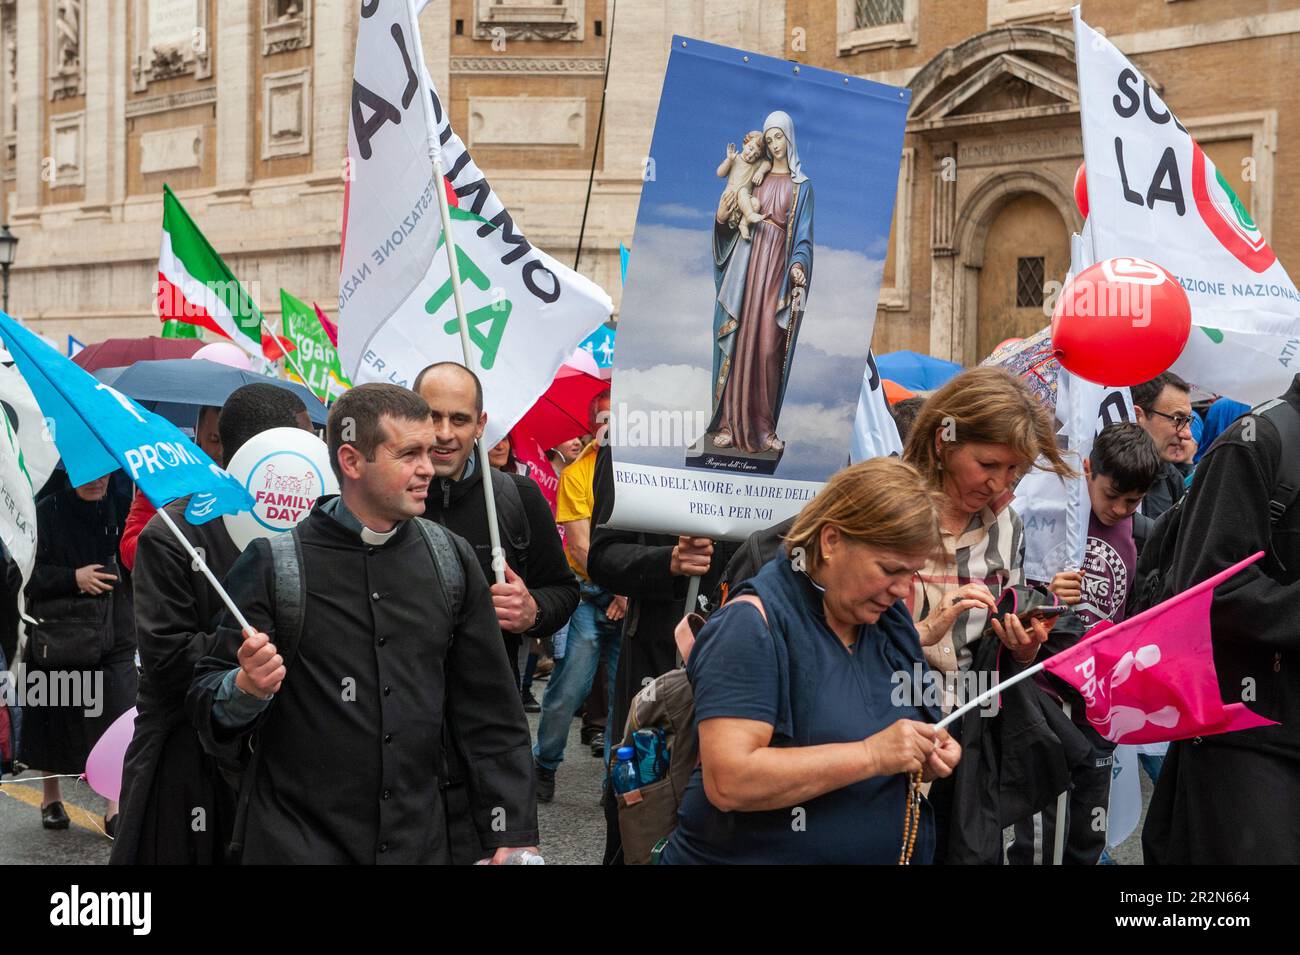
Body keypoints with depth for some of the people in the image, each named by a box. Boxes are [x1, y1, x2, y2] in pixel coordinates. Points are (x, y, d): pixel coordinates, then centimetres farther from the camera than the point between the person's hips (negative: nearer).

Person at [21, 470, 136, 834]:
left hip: (113, 632, 1)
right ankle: (51, 797, 30)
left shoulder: (118, 508, 4)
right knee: (54, 715, 10)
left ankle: (115, 807, -3)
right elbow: (26, 572, -5)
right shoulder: (47, 512, -3)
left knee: (118, 719, -8)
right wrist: (74, 577, -14)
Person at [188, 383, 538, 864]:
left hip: (421, 840, 4)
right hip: (297, 842, -4)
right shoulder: (272, 559, -9)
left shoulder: (450, 558, 2)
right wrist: (247, 687, -28)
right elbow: (208, 708, -6)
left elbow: (491, 715, 6)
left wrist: (512, 835, 2)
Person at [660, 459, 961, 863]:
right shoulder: (753, 624, -21)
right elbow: (729, 782, -29)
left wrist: (928, 754, -8)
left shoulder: (890, 616, 2)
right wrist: (871, 755, -29)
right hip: (760, 853, -7)